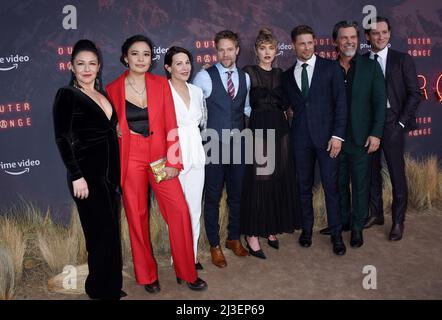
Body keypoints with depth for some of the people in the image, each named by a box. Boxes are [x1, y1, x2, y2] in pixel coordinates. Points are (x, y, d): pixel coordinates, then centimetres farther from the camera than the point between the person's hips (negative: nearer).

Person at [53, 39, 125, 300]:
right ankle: (101, 290, 17)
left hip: (110, 174, 7)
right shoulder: (67, 95, -7)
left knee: (111, 233, 13)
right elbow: (63, 139, -13)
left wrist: (117, 175, 14)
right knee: (103, 234, -1)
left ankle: (112, 288, 28)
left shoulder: (103, 95, 13)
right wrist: (76, 176, -18)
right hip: (88, 176, -7)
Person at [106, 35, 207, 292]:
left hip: (159, 156, 1)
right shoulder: (113, 89, 1)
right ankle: (147, 275, 25)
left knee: (180, 211, -4)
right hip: (130, 159, -1)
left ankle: (187, 272, 16)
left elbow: (171, 124, 0)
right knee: (137, 217, 6)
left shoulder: (161, 84, 4)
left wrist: (172, 162, -5)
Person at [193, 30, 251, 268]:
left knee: (237, 194, 13)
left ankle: (234, 238, 32)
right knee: (213, 197, 4)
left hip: (238, 143, 4)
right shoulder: (204, 77, -7)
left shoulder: (245, 77, 8)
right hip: (213, 145, -4)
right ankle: (214, 246, 20)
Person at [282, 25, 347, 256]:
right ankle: (306, 229, 25)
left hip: (326, 135, -2)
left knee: (331, 186, 1)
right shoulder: (287, 75, 10)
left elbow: (340, 102, -2)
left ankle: (336, 234, 14)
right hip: (300, 138, 3)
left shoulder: (330, 68, 2)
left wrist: (337, 135, -10)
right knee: (304, 186, 10)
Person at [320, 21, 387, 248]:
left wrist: (376, 133, -8)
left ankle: (357, 228, 18)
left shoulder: (371, 67, 1)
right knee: (339, 183, 11)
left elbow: (380, 102, -1)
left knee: (360, 184, 5)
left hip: (361, 138, -1)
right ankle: (342, 221, 28)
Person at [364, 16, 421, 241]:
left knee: (397, 174, 1)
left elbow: (414, 94, -2)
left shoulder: (402, 59, 1)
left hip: (392, 125, -3)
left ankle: (398, 221, 14)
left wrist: (401, 123, -8)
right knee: (372, 172, 11)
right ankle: (376, 214, 26)